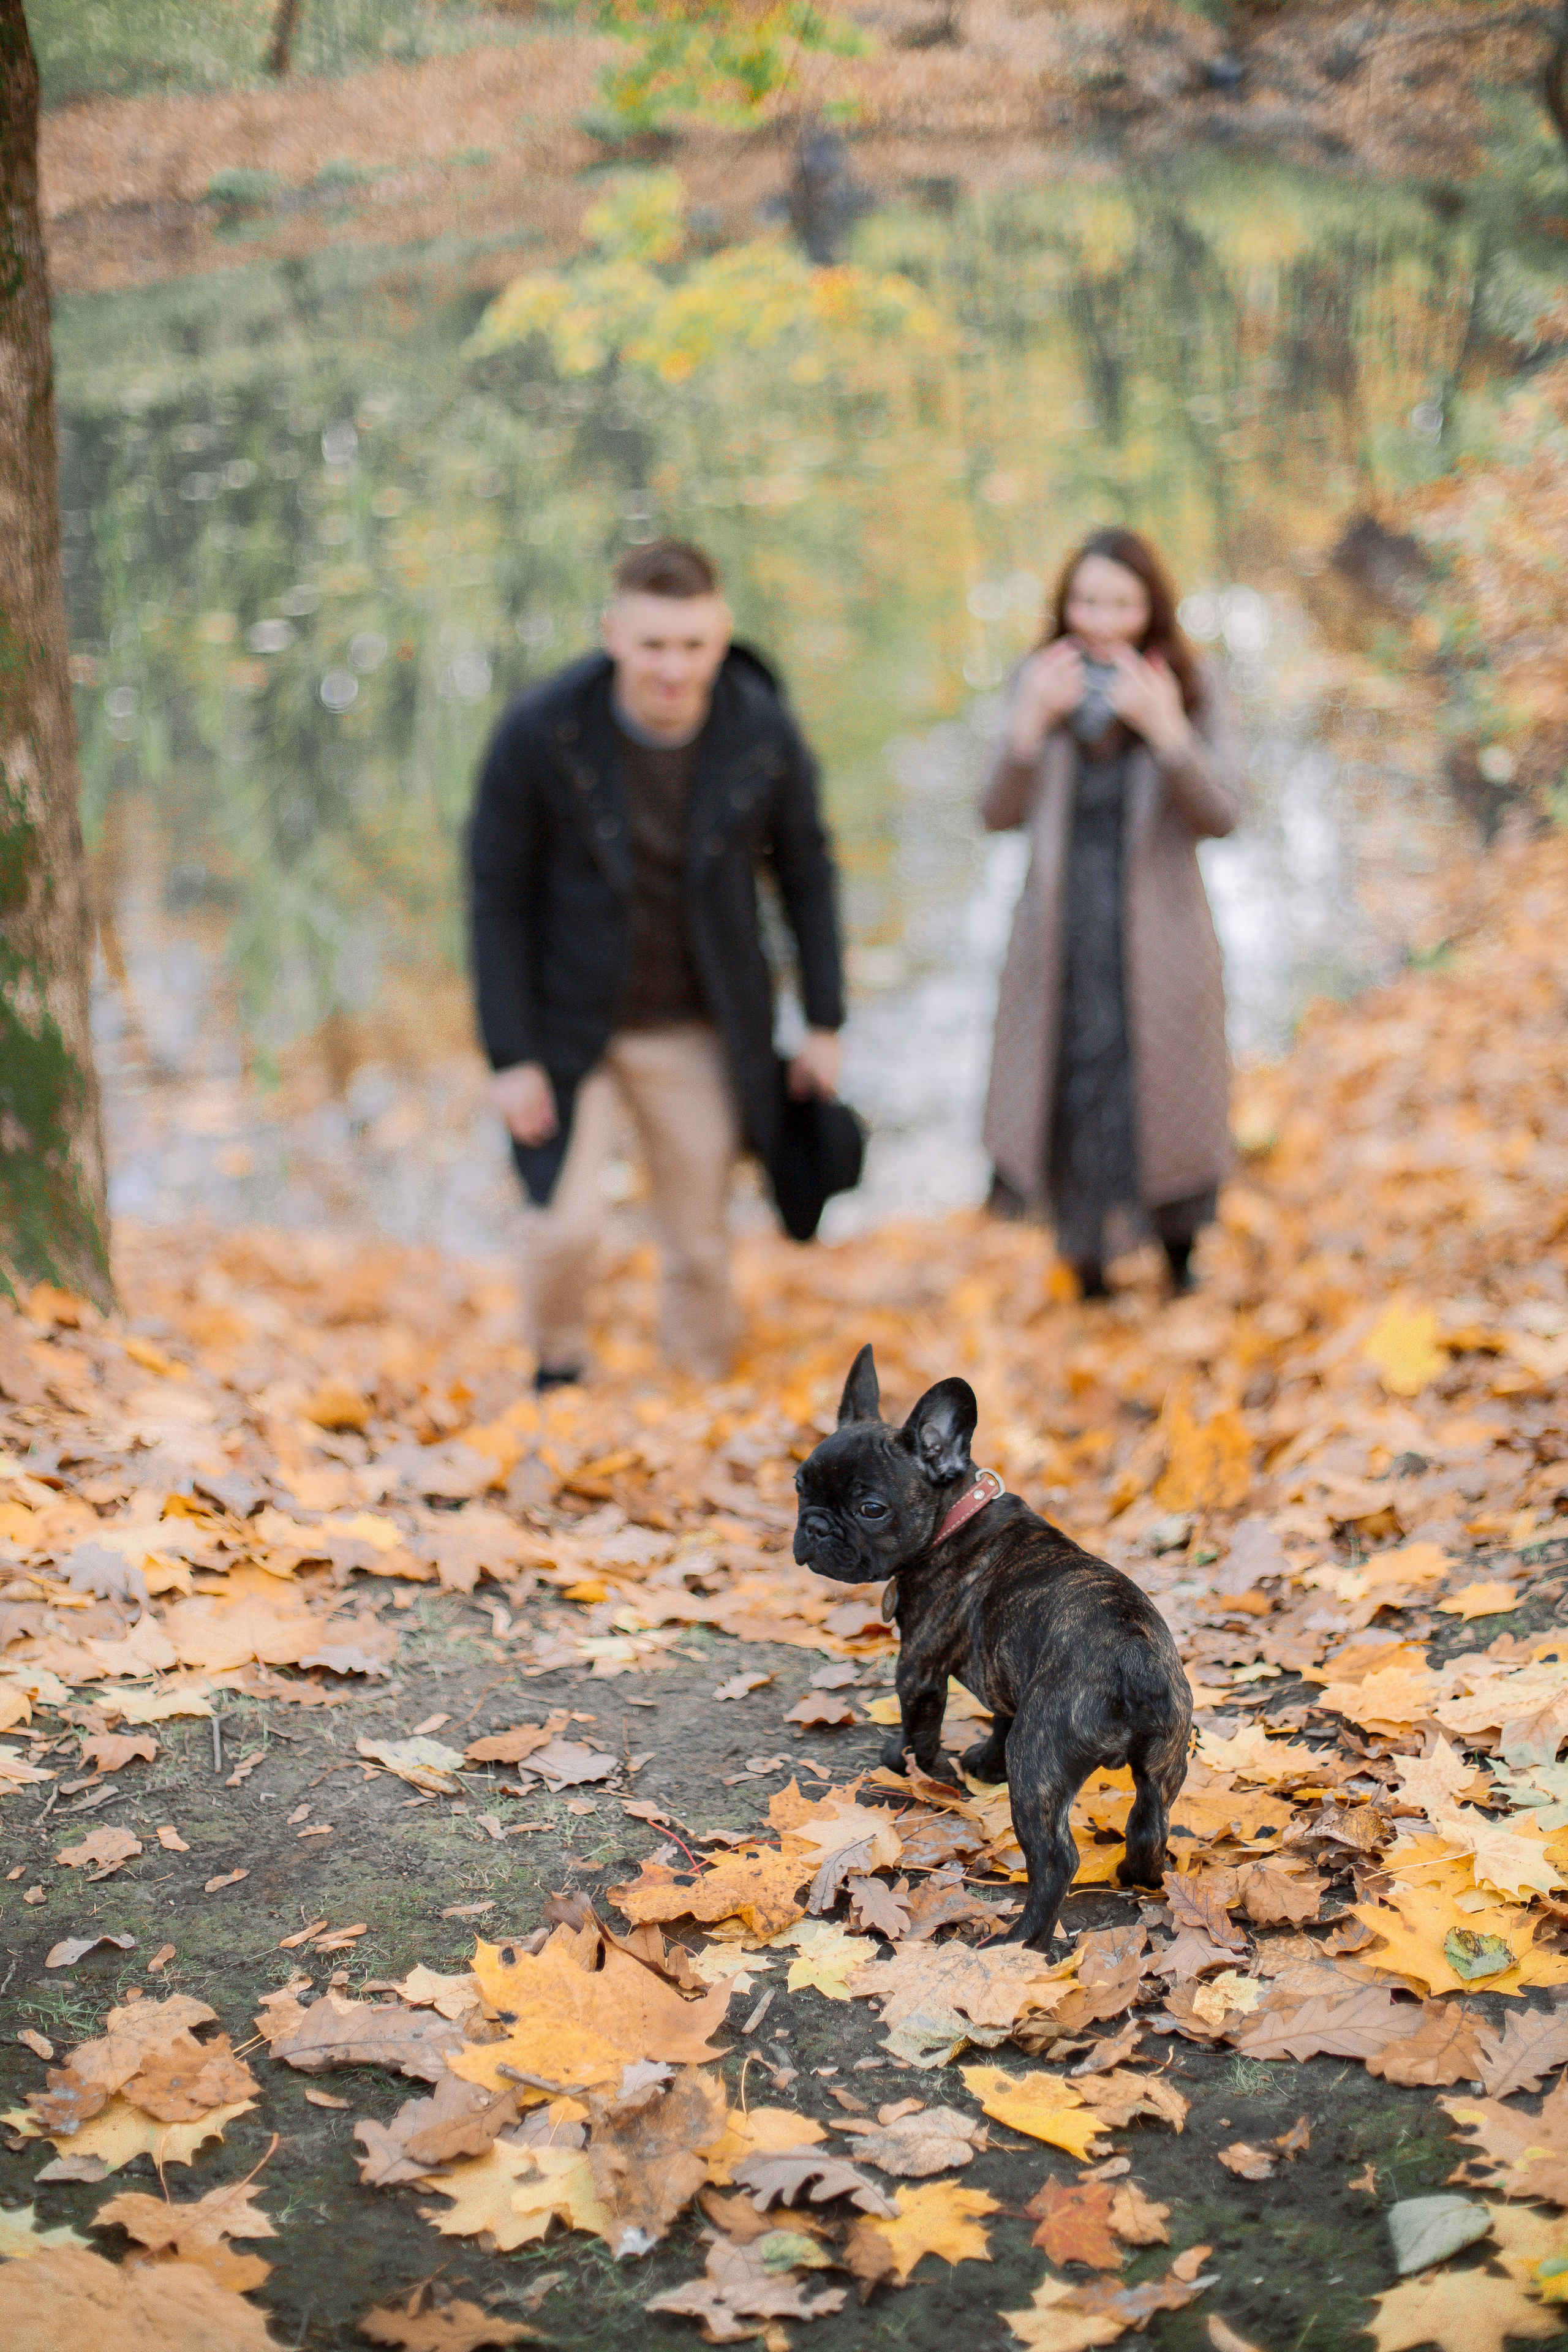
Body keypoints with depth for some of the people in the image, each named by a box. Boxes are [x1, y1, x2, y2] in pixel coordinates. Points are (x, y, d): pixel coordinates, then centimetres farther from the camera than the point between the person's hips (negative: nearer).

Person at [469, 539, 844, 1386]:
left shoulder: (765, 734, -13)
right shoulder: (538, 733, -19)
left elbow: (807, 873, 3)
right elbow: (498, 897, -11)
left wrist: (824, 1023, 4)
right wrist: (509, 1056, -13)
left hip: (700, 1031, 2)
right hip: (570, 1021, -2)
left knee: (700, 1241, 9)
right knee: (566, 1223, -13)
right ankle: (558, 1371, 18)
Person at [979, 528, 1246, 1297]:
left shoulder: (1191, 689, -5)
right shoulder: (1043, 680, -2)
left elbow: (1221, 814, -13)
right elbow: (999, 815, -6)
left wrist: (1165, 731, -27)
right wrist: (1030, 725, -21)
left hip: (1157, 938, -1)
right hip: (1061, 933, 1)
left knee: (1166, 1108, 10)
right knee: (1071, 1102, 6)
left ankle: (1179, 1255, 35)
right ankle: (1086, 1269, 25)